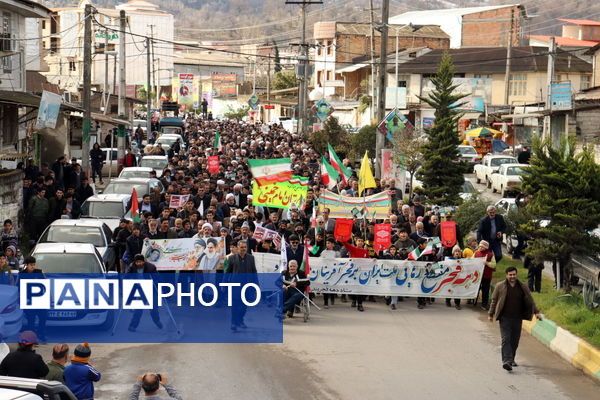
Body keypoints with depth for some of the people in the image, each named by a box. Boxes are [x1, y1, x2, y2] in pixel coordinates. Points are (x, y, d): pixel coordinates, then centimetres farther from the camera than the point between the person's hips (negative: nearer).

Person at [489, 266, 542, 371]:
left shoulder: (523, 287, 8)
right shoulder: (500, 286, 2)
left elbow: (530, 301, 13)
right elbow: (494, 301, 8)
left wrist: (536, 312, 7)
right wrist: (490, 314, 9)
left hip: (517, 318, 3)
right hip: (505, 318, -3)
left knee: (515, 341, 7)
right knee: (506, 340, -12)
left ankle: (511, 359, 24)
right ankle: (507, 361, -19)